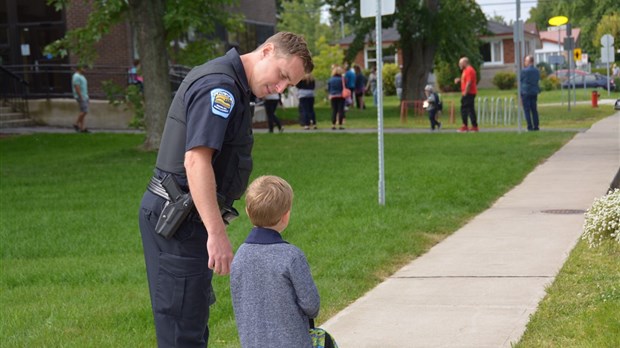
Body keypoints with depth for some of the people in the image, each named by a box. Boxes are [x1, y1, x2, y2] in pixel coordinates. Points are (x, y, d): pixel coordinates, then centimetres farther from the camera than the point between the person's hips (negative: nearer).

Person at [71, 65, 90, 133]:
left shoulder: (81, 76, 19)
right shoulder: (76, 76, -14)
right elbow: (77, 87, -21)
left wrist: (87, 97, 20)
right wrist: (81, 97, -24)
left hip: (84, 96, 10)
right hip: (81, 97, -10)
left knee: (83, 112, 5)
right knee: (84, 111, -13)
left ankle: (83, 128, 3)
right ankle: (76, 124, -4)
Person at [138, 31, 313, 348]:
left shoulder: (231, 85, 16)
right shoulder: (220, 85, -17)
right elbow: (196, 160, -26)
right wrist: (217, 234, -29)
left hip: (179, 212, 11)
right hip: (179, 217, -11)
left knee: (193, 320, 17)